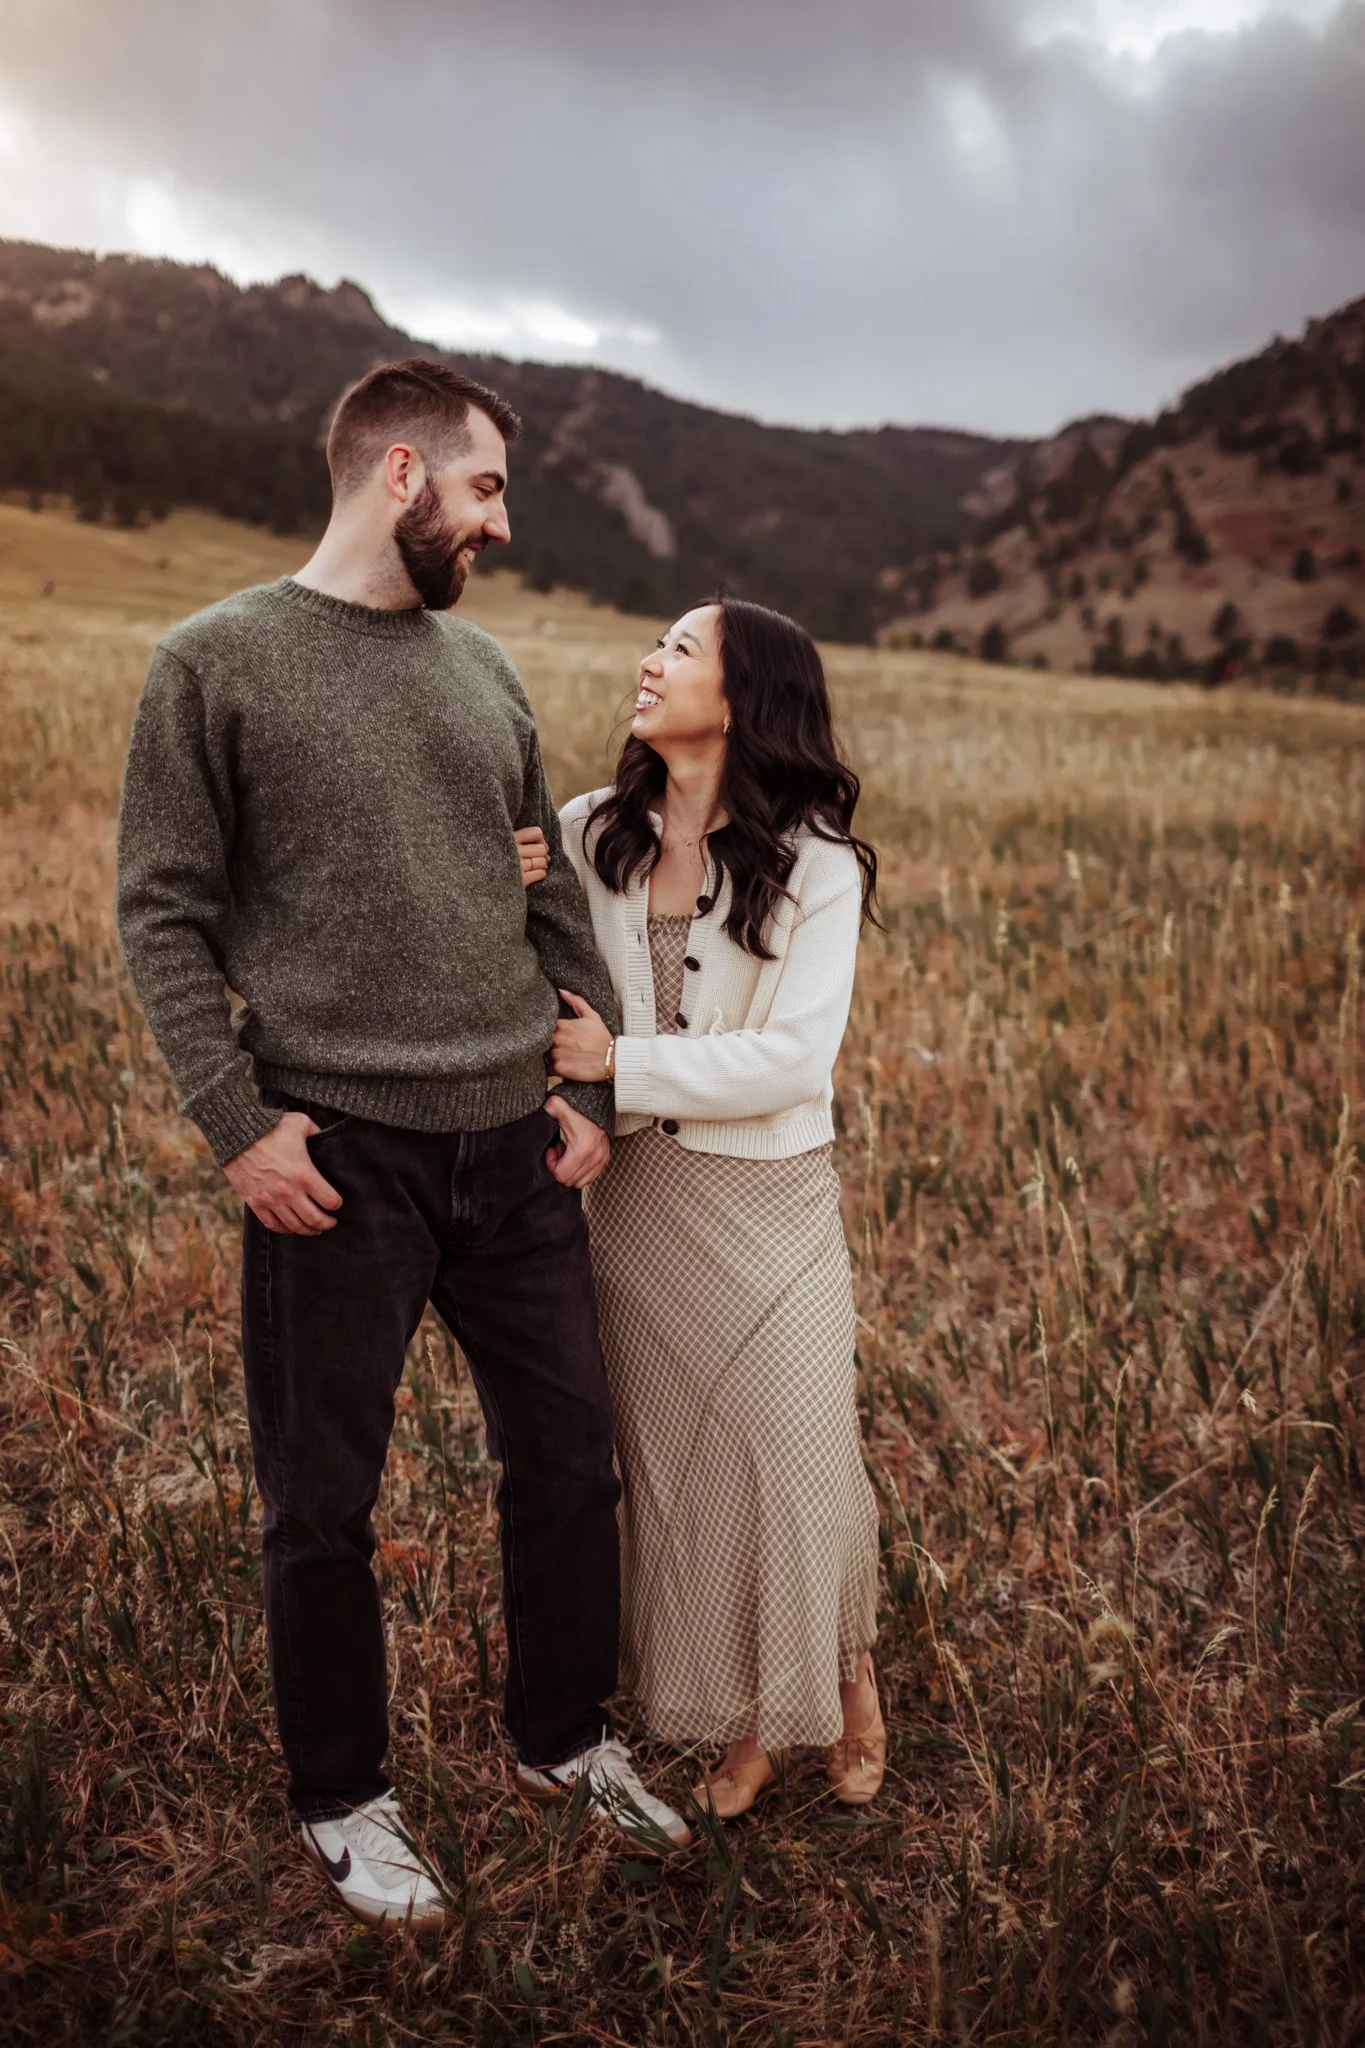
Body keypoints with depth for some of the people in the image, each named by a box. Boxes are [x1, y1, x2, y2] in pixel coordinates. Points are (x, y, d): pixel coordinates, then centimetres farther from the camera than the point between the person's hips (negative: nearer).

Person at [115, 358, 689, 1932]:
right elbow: (162, 915, -4)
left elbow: (551, 889, 14)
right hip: (338, 1156, -5)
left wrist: (593, 1081, 6)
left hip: (514, 1147, 5)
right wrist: (235, 1121, -11)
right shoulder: (216, 662, -3)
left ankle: (562, 1737, 37)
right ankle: (341, 1799, 31)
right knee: (323, 1506, 8)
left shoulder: (484, 668, 12)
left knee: (566, 1454, 13)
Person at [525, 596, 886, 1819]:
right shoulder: (592, 834, 1)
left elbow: (791, 1057, -16)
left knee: (798, 1452, 4)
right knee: (672, 1458, 11)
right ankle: (745, 1721, 34)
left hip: (770, 1195, -3)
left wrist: (619, 1064, -17)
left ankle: (849, 1677, 36)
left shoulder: (814, 863, -9)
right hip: (639, 1195, 4)